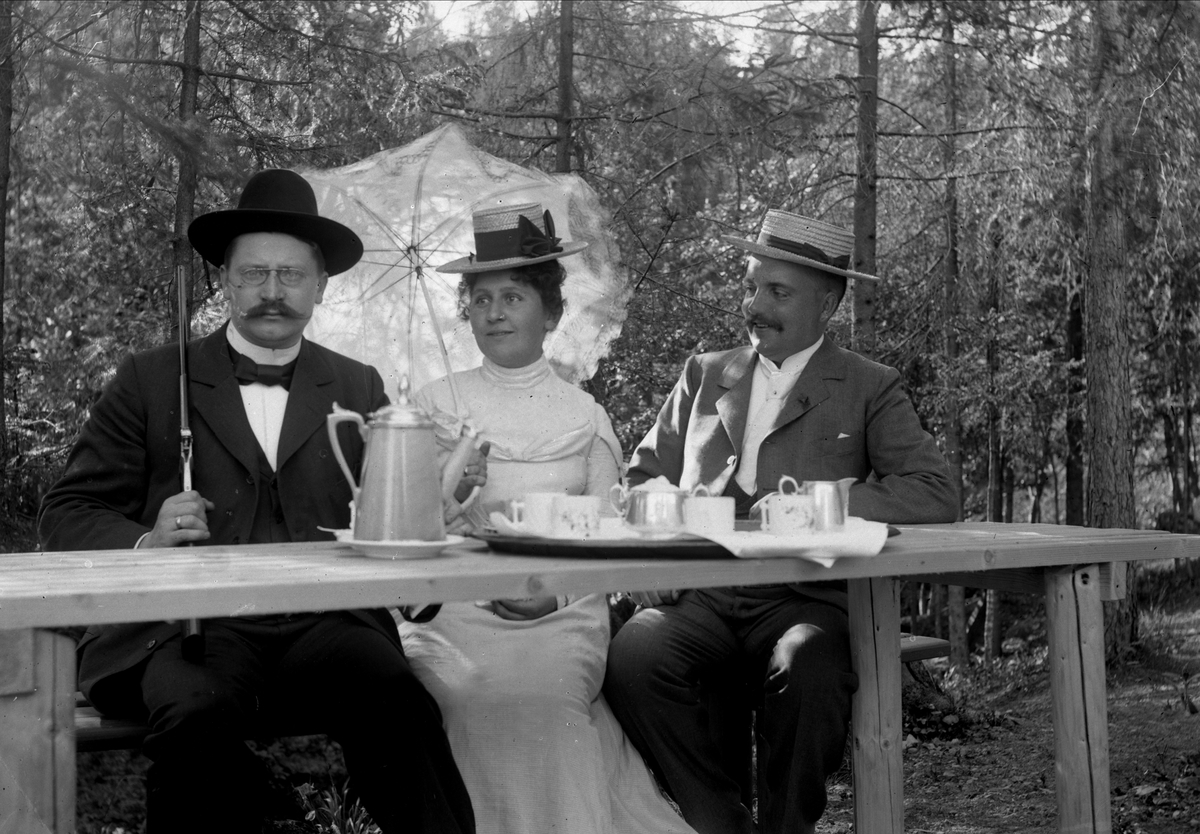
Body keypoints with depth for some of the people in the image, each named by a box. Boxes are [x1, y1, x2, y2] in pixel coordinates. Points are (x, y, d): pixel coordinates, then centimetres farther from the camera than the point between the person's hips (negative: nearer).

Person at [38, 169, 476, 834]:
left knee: (397, 705, -31)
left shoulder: (358, 389, 18)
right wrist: (147, 541, -11)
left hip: (323, 624, 1)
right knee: (200, 713, -35)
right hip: (188, 624, -1)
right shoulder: (152, 381, 12)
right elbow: (66, 514, 9)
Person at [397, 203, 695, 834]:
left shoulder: (584, 415, 10)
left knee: (546, 685, -27)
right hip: (458, 609, 0)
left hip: (563, 615, 1)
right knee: (485, 693, -27)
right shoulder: (436, 403, 9)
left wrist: (550, 589, -13)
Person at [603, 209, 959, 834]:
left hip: (803, 600, -2)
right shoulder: (705, 373, 22)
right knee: (631, 657, -29)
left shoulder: (870, 390, 12)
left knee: (808, 674, -36)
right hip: (700, 596, 3)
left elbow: (935, 494, -2)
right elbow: (643, 478, 19)